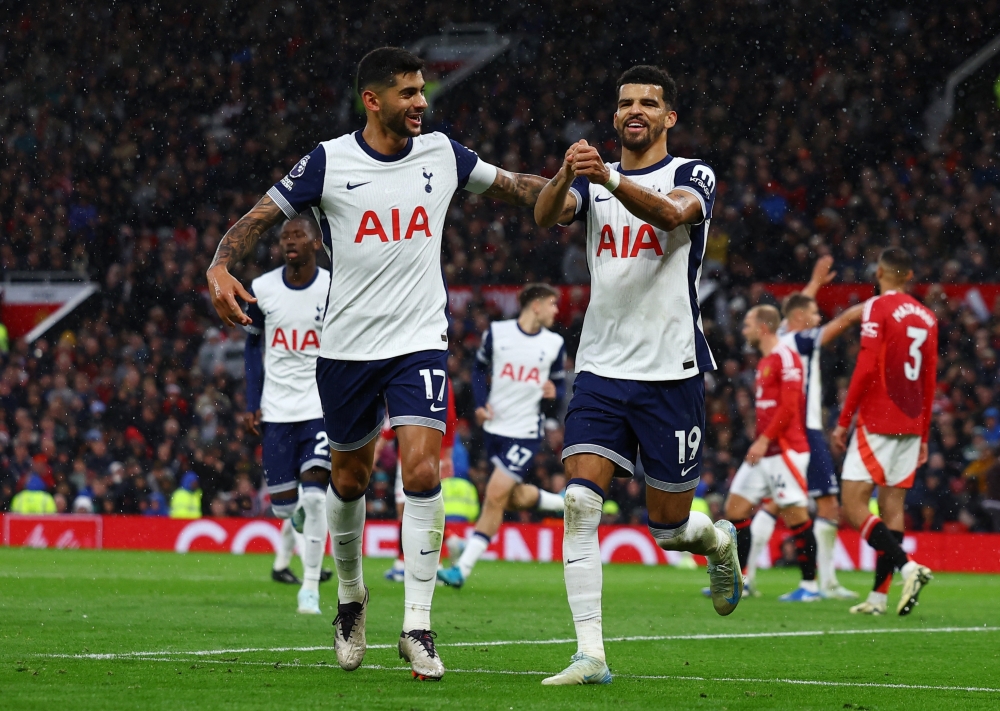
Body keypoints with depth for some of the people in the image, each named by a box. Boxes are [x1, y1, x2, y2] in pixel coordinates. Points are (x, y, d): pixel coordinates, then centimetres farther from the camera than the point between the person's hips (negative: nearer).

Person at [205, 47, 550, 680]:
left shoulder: (443, 154, 3)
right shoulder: (328, 162, -4)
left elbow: (512, 186, 18)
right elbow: (260, 217, 0)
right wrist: (220, 268, -18)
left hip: (420, 342, 0)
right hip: (347, 344, 0)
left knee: (423, 471, -16)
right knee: (350, 478, 13)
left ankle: (417, 626, -12)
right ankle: (351, 597, 38)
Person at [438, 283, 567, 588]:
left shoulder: (554, 344, 1)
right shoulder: (497, 332, 0)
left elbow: (560, 383, 11)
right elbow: (480, 368, 12)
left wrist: (554, 390, -12)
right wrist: (480, 404, -2)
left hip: (526, 433, -3)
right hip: (495, 427, 3)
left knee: (496, 496, -12)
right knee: (513, 500, 11)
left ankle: (463, 567, -10)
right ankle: (559, 502, 43)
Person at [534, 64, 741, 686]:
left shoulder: (692, 175, -1)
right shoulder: (593, 179, 11)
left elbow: (670, 212, -25)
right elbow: (546, 216, -10)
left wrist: (611, 179, -43)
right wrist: (567, 173, -32)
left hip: (672, 372, -3)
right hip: (601, 370, 3)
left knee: (668, 528, 4)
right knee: (581, 503, -15)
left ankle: (719, 541, 40)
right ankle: (590, 654, -15)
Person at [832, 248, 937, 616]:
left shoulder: (877, 308, -8)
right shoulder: (926, 317, 12)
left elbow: (865, 369, -15)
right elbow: (930, 381, 14)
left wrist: (843, 420, -9)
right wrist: (923, 436, 20)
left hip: (876, 422, -7)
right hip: (911, 426, 7)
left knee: (854, 504, -7)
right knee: (893, 506, 6)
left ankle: (907, 566, -24)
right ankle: (879, 595, 4)